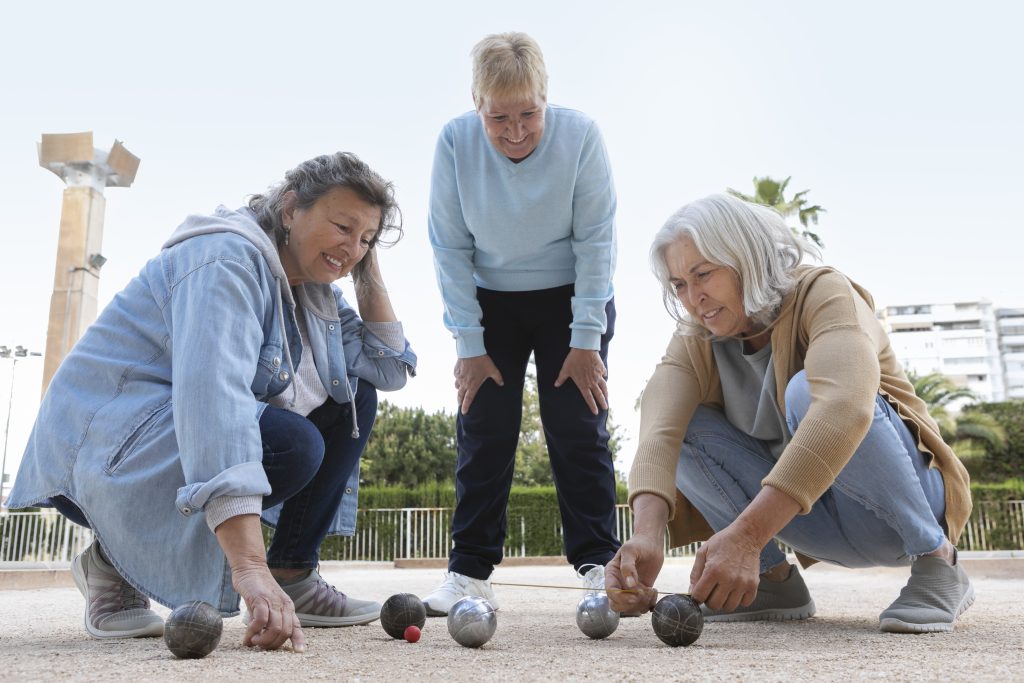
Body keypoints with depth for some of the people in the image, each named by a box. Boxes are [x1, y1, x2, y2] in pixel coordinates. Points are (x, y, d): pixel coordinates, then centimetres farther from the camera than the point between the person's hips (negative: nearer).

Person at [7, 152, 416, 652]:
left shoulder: (312, 290, 6)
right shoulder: (229, 259, -22)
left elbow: (390, 370, 5)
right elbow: (212, 396, -38)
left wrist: (369, 272, -2)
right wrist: (249, 568, -47)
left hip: (209, 440, 9)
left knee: (354, 398, 1)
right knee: (293, 443, -32)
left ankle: (292, 573, -1)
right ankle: (116, 560, -10)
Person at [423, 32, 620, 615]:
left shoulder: (581, 135, -19)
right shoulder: (455, 142, -16)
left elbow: (596, 240, -15)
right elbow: (451, 248, -10)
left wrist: (585, 339, -16)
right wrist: (470, 344, -11)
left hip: (572, 299, -1)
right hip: (490, 303, 1)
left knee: (579, 429, -4)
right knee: (484, 431, -1)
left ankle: (598, 562, 6)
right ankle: (471, 570, 7)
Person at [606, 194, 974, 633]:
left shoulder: (824, 292, -20)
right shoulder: (696, 343, -5)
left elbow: (845, 405, -40)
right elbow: (658, 431, -24)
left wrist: (746, 535, -50)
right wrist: (647, 534, -44)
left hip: (904, 496, -4)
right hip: (804, 516, 5)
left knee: (806, 391, -32)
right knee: (684, 424, -14)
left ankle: (936, 558, -15)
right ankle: (774, 579, -6)